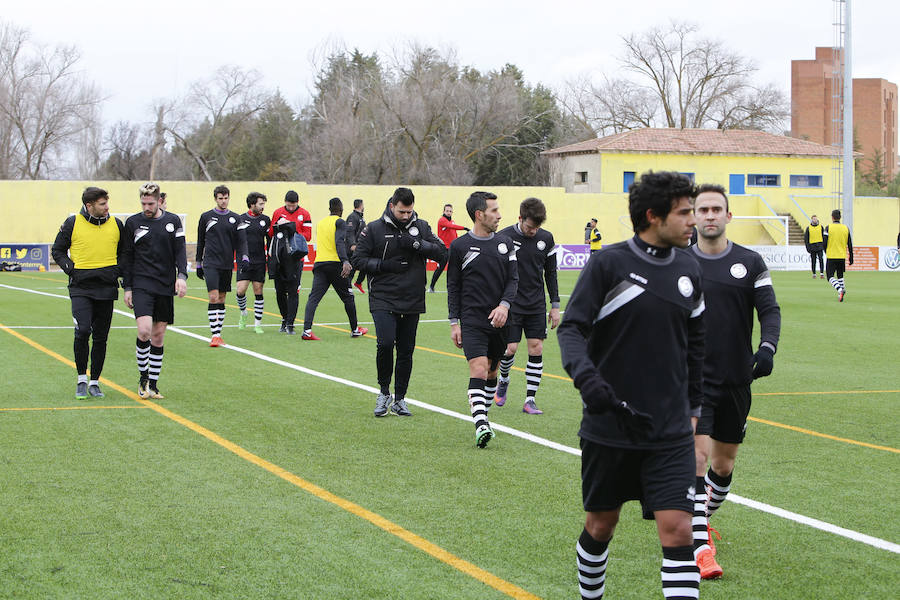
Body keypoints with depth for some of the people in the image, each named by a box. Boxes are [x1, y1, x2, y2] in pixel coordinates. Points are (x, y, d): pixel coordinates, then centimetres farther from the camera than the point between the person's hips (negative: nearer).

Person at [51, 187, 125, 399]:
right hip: (80, 288, -3)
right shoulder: (73, 223, -1)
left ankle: (94, 382, 17)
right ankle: (81, 380, -1)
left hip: (107, 287, 3)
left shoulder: (116, 224, 7)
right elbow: (57, 250, 9)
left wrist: (118, 270, 3)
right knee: (82, 332, -17)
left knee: (100, 337, 5)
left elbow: (124, 252, 21)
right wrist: (71, 268, -6)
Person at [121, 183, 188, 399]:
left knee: (158, 336, 5)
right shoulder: (132, 223, 3)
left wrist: (182, 276, -10)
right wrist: (127, 287, 3)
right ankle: (143, 377, 0)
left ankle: (153, 384, 14)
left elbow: (180, 251, 6)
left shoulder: (172, 221, 6)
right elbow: (127, 257, 7)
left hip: (165, 286, 2)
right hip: (142, 285, -2)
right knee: (144, 331, -17)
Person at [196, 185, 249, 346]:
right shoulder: (206, 217, 5)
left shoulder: (235, 219, 8)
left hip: (227, 265, 3)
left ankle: (218, 334, 15)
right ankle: (214, 335, -16)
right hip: (210, 264, -3)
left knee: (222, 300, 8)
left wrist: (244, 258, -12)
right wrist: (199, 264, 13)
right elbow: (200, 242, 11)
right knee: (213, 297, -14)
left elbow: (241, 241, 5)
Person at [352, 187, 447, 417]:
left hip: (412, 302, 3)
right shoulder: (374, 229, 0)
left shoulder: (421, 227, 7)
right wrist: (385, 265, -12)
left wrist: (416, 243, -14)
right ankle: (384, 392, 3)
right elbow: (358, 259, 0)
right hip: (383, 300, -3)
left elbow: (442, 252, -1)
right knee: (385, 344, -18)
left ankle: (399, 399, 18)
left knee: (406, 351, 5)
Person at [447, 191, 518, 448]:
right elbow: (453, 286, 4)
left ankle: (483, 415, 28)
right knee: (478, 369, -17)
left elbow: (513, 280, 7)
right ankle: (480, 425, -24)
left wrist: (504, 305, -11)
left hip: (499, 320, 4)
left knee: (492, 371, 11)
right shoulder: (460, 246, -1)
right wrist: (454, 322, 0)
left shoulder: (505, 243, 8)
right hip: (472, 319, -4)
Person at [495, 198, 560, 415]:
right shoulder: (504, 238, -9)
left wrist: (555, 305, 9)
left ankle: (530, 401, 2)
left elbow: (551, 273, 11)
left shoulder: (546, 238, 2)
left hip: (536, 305, 3)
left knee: (536, 349, -2)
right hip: (510, 305, -3)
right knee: (510, 348, -6)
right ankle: (503, 381, 26)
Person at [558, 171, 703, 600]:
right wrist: (586, 377, -29)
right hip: (608, 426, -2)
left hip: (670, 433, 3)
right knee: (601, 525, 13)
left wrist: (692, 407, 21)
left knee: (677, 530, -10)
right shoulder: (609, 263, -8)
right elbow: (572, 327, -11)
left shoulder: (688, 270, 7)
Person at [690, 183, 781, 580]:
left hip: (736, 380, 3)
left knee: (724, 464, 12)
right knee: (696, 455, -15)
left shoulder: (750, 263, 3)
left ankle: (700, 520, 38)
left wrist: (767, 347, -17)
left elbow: (769, 310, 1)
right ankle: (700, 547, -16)